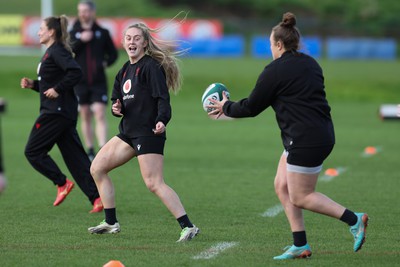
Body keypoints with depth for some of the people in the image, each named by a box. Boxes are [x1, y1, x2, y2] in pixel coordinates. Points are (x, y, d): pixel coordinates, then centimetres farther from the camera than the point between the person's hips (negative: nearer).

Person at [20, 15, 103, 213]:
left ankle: (62, 183, 1)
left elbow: (75, 72, -25)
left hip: (56, 112, -10)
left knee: (33, 151, -1)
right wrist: (32, 84, 13)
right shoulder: (50, 52, 19)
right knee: (75, 156, 5)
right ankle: (97, 197, -1)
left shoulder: (57, 52, -11)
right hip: (65, 113, 10)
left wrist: (57, 90, -20)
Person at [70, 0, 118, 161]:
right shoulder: (73, 33, 4)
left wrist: (106, 63, -6)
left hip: (99, 82, -1)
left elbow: (113, 54, 13)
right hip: (80, 81, 1)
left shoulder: (102, 33, 4)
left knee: (100, 115, -11)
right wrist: (80, 41, -17)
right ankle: (90, 151, 17)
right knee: (85, 117, 7)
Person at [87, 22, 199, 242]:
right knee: (97, 168, 12)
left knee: (154, 184, -17)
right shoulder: (125, 70, 16)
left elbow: (162, 98, -19)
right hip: (128, 132, 10)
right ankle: (111, 223, 19)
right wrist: (116, 107, -1)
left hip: (148, 133, -9)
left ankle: (188, 227, -16)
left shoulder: (151, 66, -10)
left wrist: (162, 121, -35)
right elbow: (117, 98, 23)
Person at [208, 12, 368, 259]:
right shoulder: (309, 63, 14)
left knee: (300, 197, -1)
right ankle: (300, 246, 12)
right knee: (282, 186, 13)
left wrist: (226, 107, 13)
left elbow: (252, 107, -4)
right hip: (321, 134, 9)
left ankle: (354, 220, -6)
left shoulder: (275, 70, -11)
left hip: (306, 141, -9)